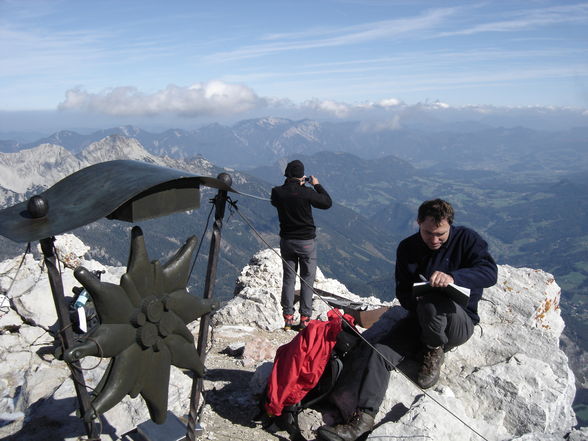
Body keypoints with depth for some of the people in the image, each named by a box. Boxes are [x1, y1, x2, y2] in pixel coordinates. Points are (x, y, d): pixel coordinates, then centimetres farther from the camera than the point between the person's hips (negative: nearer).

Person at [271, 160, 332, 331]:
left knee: (288, 278, 12)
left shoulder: (277, 192, -9)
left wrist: (293, 184, 12)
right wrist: (317, 185, 7)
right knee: (307, 280, 7)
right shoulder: (307, 193, -18)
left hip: (286, 241, 3)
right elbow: (327, 203, -4)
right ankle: (305, 319, 8)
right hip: (307, 242, -3)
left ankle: (288, 318, 15)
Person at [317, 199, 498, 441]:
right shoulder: (407, 248, 3)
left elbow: (489, 272, -21)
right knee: (378, 350, -21)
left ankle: (434, 352, -10)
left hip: (460, 323, -3)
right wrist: (415, 299, -20)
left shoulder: (466, 239, -7)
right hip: (419, 319, 4)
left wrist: (453, 277, -40)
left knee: (432, 301, -37)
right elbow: (403, 293, 5)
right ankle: (362, 417, -28)